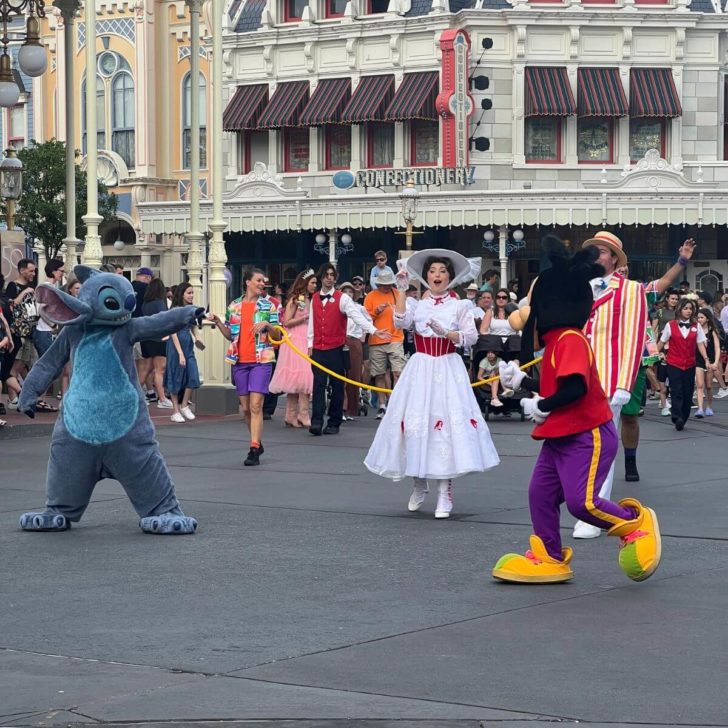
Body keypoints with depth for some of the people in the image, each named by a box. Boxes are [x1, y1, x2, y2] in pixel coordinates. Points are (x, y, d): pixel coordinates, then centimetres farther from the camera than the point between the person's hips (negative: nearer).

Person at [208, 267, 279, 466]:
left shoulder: (268, 306, 2)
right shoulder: (234, 306, 10)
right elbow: (230, 335, 16)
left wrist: (267, 325, -18)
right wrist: (218, 322, 1)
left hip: (261, 360, -4)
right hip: (240, 361, 4)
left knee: (256, 406, -13)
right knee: (246, 408, 8)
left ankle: (254, 450, -15)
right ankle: (258, 443, 26)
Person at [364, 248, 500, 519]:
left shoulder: (459, 306, 6)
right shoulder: (416, 304, 9)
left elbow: (471, 337, -4)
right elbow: (400, 322, -10)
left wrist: (445, 333, -18)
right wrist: (402, 290, -10)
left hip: (448, 370, -2)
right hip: (420, 370, 2)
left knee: (446, 424, -10)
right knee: (415, 422, 0)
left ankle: (445, 493, -9)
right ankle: (419, 485, 19)